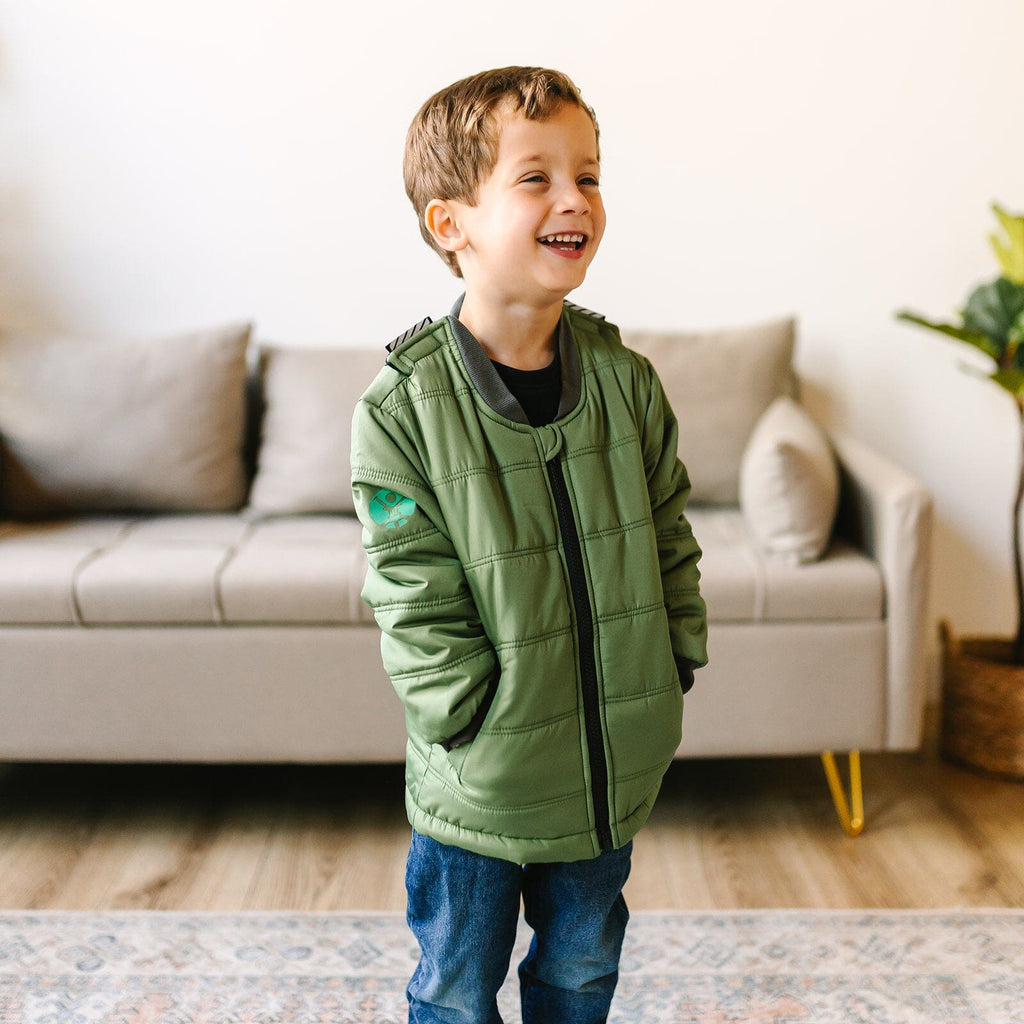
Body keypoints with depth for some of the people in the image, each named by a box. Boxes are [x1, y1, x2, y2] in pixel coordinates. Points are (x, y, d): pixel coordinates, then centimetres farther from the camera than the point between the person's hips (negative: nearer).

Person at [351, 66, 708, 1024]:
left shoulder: (625, 378, -4)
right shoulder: (401, 407, -17)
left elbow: (671, 539, 5)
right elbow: (415, 602, -15)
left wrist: (674, 663, 0)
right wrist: (483, 724, -17)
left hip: (611, 762, 4)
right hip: (477, 782, -3)